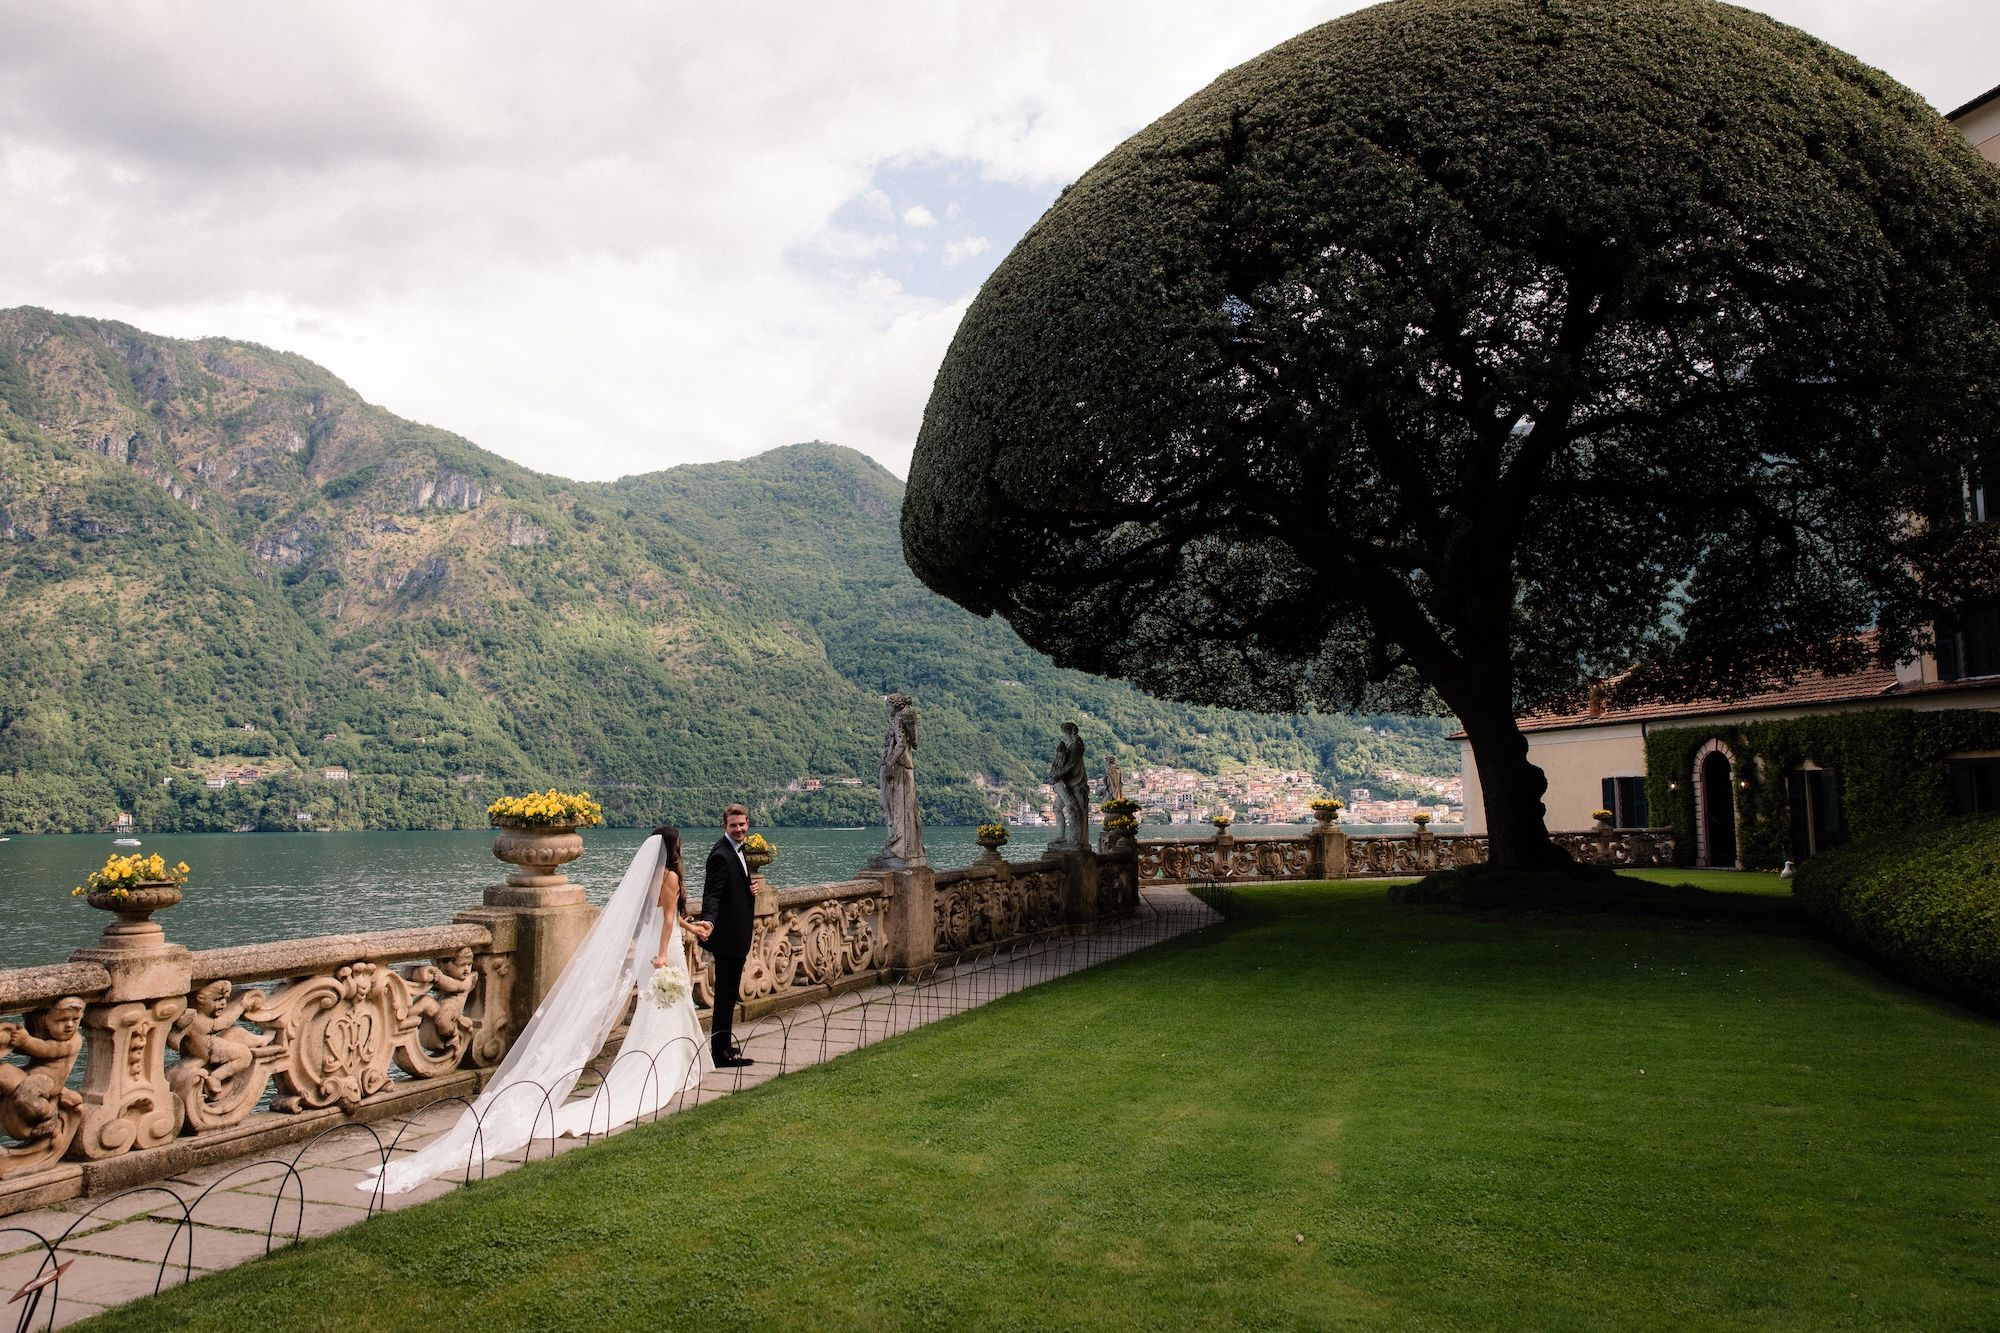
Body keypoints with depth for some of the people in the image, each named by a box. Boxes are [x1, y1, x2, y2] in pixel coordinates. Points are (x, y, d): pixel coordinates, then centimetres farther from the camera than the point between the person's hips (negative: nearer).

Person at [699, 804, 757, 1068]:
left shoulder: (738, 850, 12)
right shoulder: (721, 855, -19)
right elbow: (712, 895, -27)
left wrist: (750, 889, 4)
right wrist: (709, 921, -42)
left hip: (737, 936, 10)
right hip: (727, 937, -10)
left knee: (729, 994, 19)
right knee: (725, 994, -3)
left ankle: (724, 1046, 30)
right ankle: (721, 1052, 4)